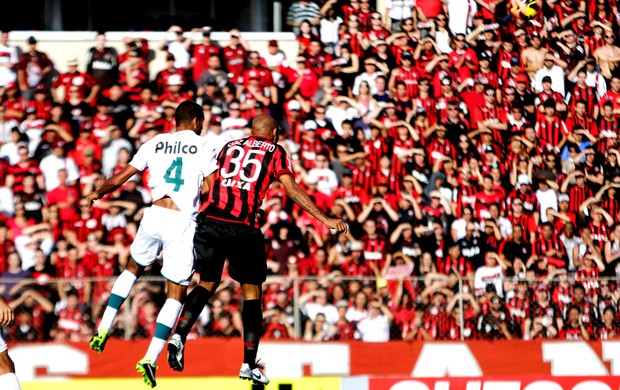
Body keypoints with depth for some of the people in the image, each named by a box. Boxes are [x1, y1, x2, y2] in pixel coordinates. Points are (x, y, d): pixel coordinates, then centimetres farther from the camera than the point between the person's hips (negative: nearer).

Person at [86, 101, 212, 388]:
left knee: (133, 268, 30)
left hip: (154, 214, 3)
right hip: (183, 222, -3)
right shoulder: (204, 148, 1)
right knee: (176, 292, 4)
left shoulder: (156, 143, 9)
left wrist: (98, 194, 30)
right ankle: (150, 358, -8)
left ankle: (104, 328, 23)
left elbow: (121, 177, 13)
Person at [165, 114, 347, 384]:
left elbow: (210, 183, 23)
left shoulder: (229, 146, 20)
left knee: (207, 284, 19)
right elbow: (291, 189, -1)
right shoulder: (275, 152, 9)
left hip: (210, 221, 3)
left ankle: (179, 335, -3)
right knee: (251, 291, 10)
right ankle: (249, 364, 7)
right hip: (242, 229, -3)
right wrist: (325, 220, -1)